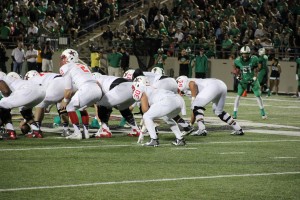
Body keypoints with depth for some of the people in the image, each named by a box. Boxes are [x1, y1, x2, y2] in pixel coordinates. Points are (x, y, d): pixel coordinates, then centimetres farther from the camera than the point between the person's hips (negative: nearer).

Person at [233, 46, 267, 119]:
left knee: (258, 95, 1)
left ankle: (262, 112, 18)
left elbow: (256, 70, -8)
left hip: (252, 80, 0)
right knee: (238, 95, -10)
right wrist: (238, 76, -9)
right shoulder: (238, 61, -14)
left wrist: (254, 78, -18)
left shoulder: (253, 59, -19)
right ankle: (235, 113, -4)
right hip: (243, 80, 0)